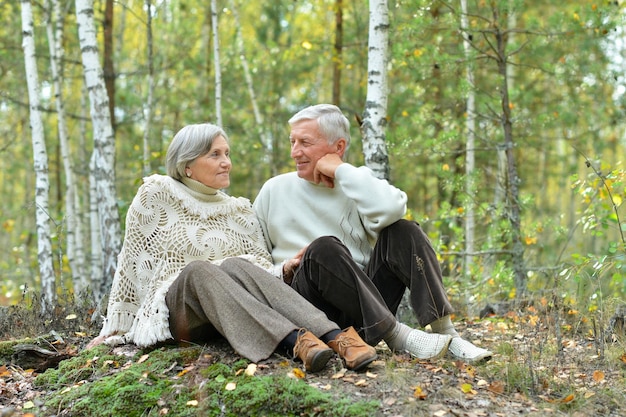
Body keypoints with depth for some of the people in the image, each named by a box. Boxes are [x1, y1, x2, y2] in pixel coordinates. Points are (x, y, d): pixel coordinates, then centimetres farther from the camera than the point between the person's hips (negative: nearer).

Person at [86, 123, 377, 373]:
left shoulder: (239, 210, 14)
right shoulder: (156, 194, 3)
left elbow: (263, 267, 8)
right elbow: (131, 262, 5)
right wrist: (113, 329, 4)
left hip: (233, 310, 2)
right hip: (174, 312, -2)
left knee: (234, 265, -30)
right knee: (197, 270, -34)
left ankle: (334, 337, -50)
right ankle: (295, 341, -55)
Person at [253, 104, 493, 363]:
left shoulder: (358, 184, 8)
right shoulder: (274, 191, 9)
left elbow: (390, 210, -18)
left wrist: (342, 171, -10)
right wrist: (284, 271, -8)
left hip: (368, 295, 2)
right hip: (312, 304, -2)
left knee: (403, 231, -18)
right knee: (324, 248, -31)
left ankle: (446, 334, -24)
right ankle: (396, 335, -31)